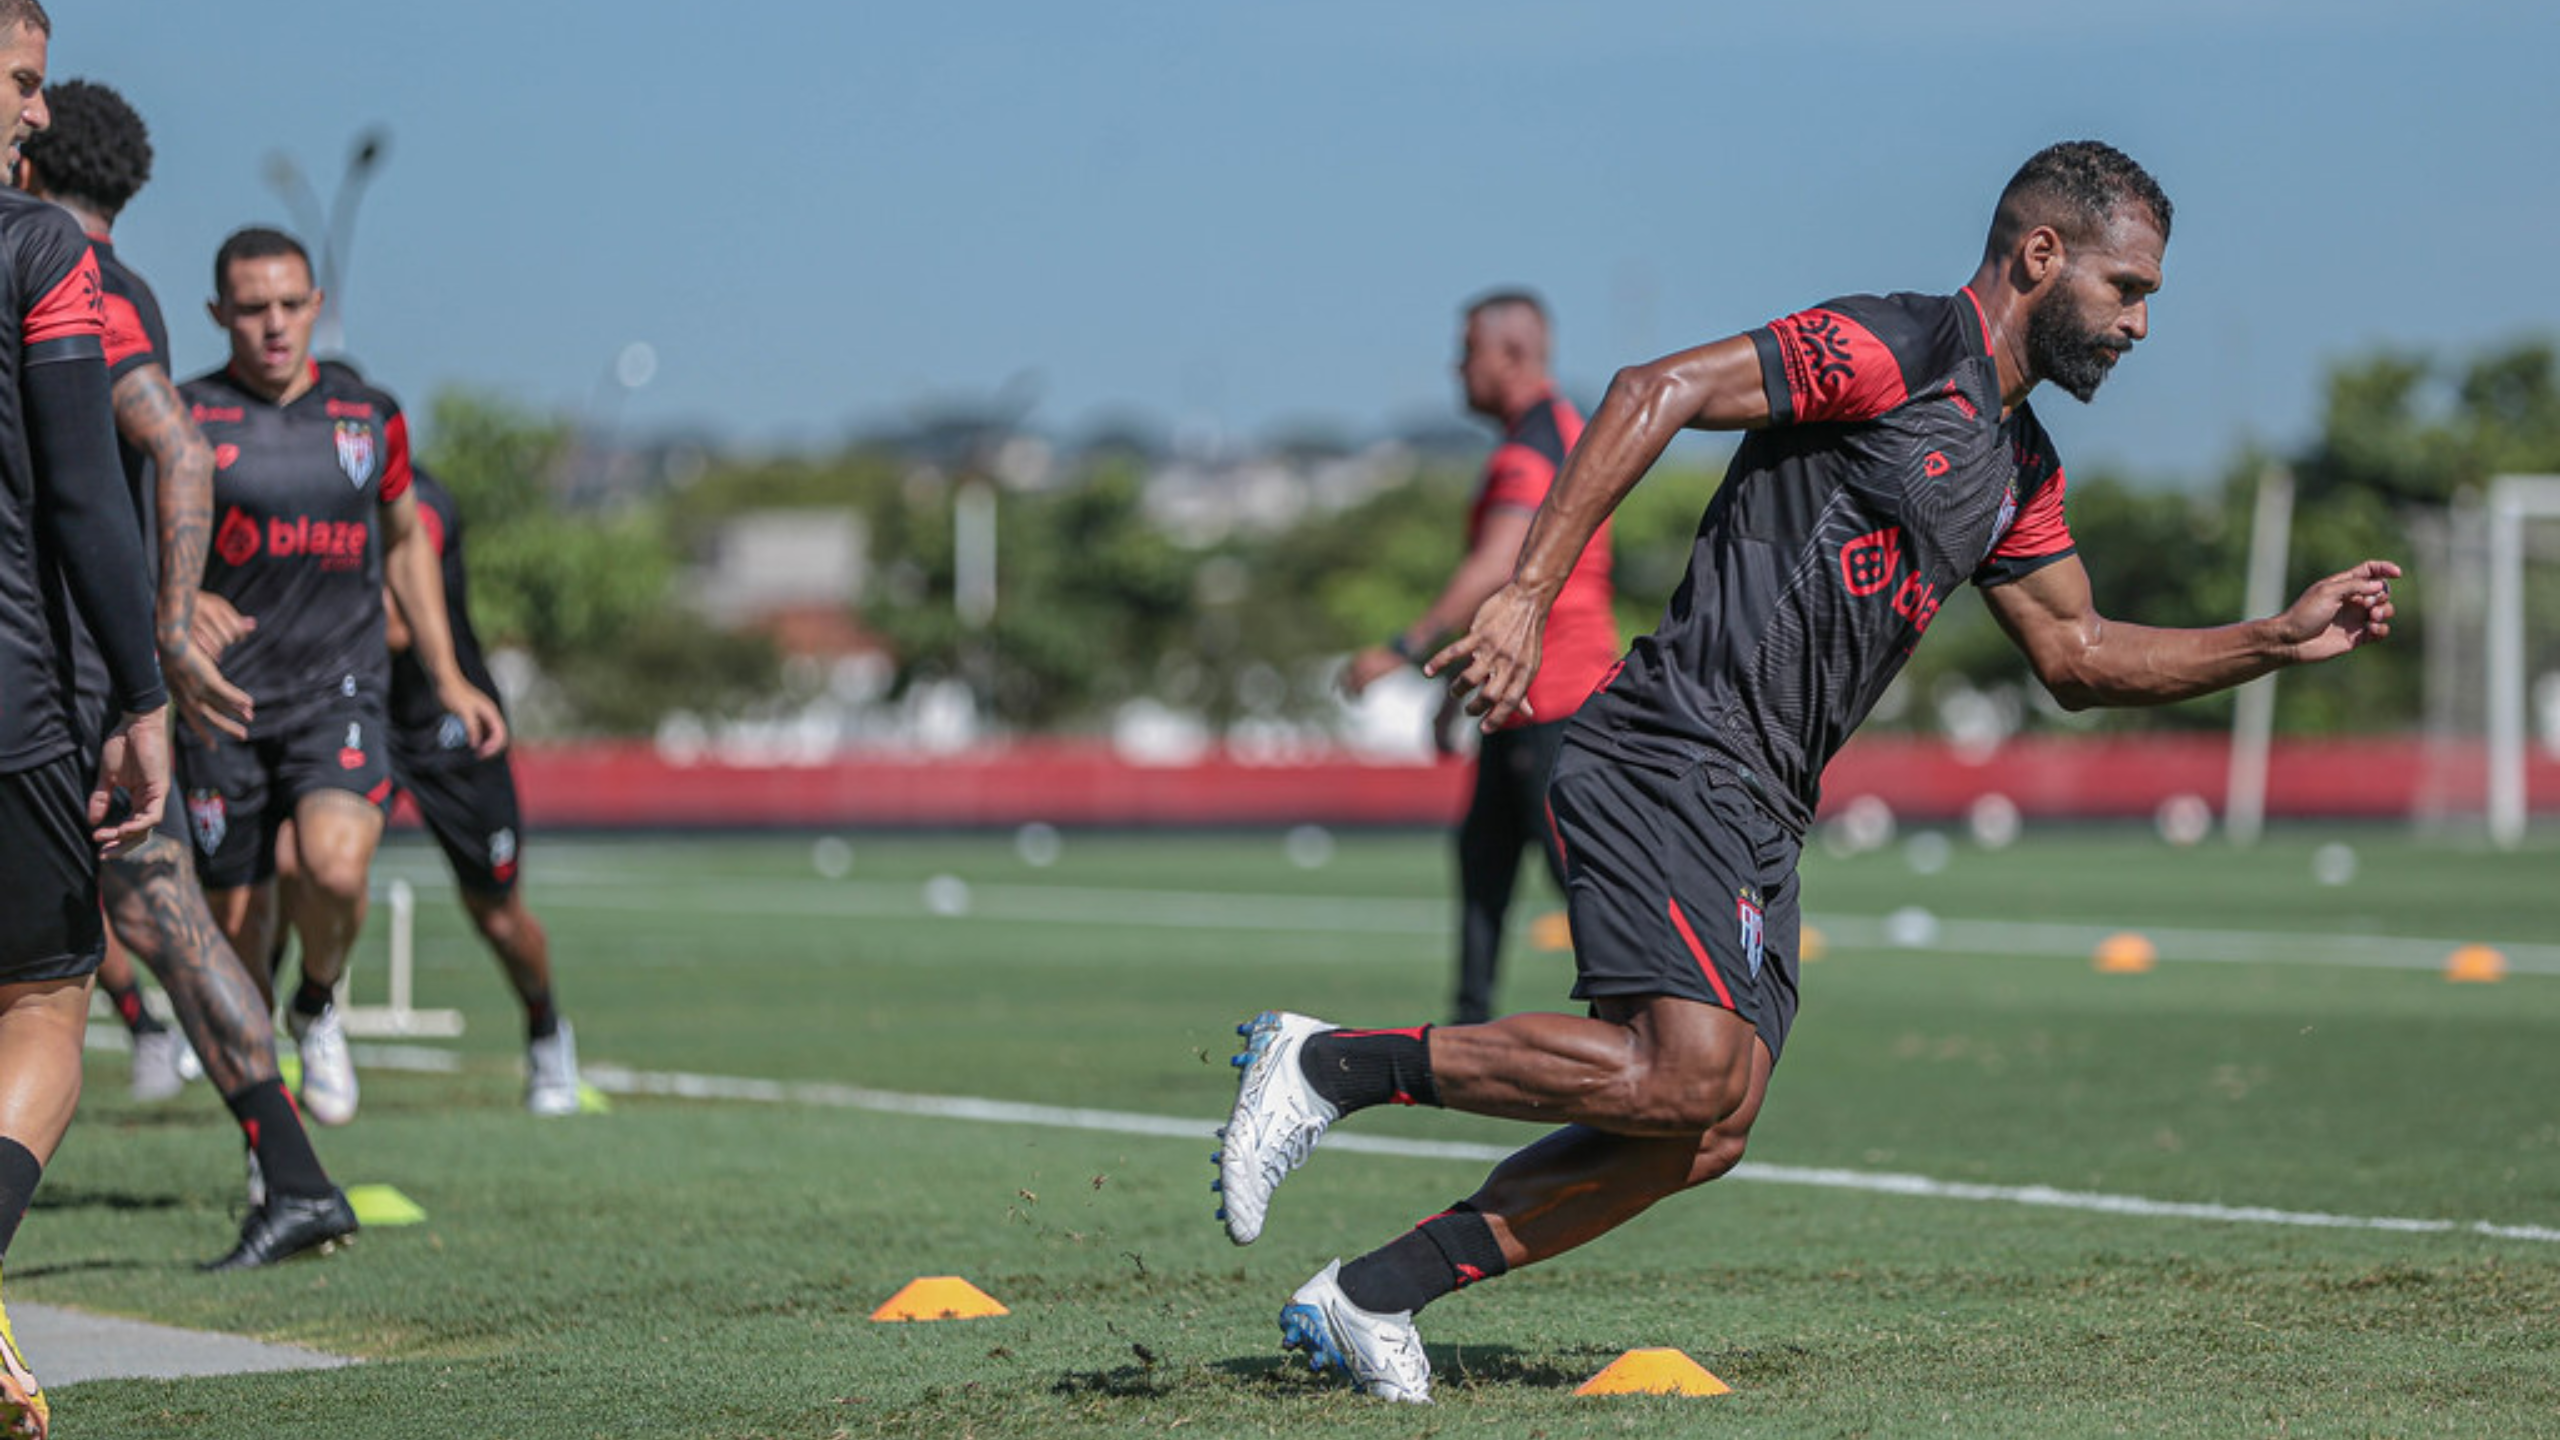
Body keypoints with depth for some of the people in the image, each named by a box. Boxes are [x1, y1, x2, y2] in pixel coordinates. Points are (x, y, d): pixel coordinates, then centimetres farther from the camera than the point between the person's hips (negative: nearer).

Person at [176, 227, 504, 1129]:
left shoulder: (371, 418, 8)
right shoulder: (182, 420, -2)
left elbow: (404, 541, 22)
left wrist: (448, 679, 20)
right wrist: (180, 599, -28)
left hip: (337, 690, 1)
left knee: (336, 865, -26)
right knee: (237, 921, 3)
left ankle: (318, 1009, 6)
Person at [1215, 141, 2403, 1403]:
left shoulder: (2018, 469, 20)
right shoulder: (1897, 351, -9)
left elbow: (2077, 656, 29)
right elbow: (1657, 393, -16)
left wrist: (2280, 640, 20)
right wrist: (1527, 596, -24)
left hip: (1762, 813, 9)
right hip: (1673, 760, -9)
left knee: (1705, 1133, 0)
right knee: (1687, 1075, -23)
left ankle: (1366, 1296, 5)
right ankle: (1330, 1064, -11)